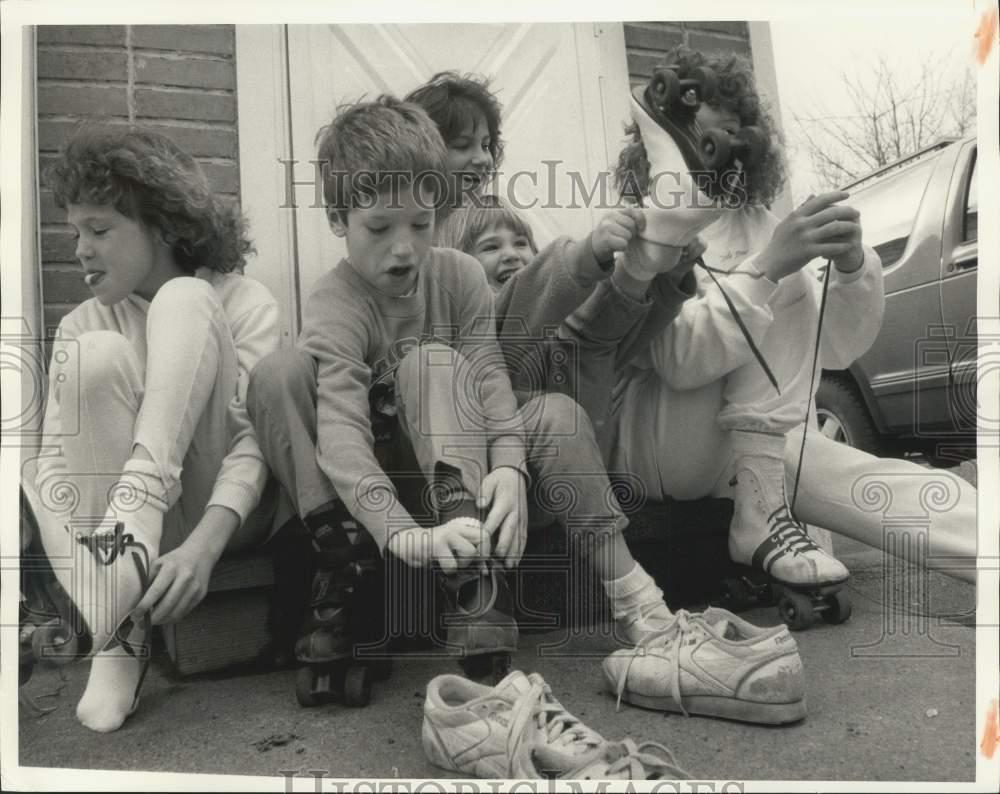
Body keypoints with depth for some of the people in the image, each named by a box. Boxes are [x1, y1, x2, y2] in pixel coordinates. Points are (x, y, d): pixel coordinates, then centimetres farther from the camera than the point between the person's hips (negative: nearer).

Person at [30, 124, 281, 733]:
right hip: (122, 521, 3)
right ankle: (119, 638, -28)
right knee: (99, 356, -25)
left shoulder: (244, 301, -3)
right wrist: (73, 562, -26)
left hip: (220, 513, -3)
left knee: (182, 298, -17)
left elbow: (255, 436, -16)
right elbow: (55, 460, -6)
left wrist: (202, 546, -33)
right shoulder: (82, 325, 6)